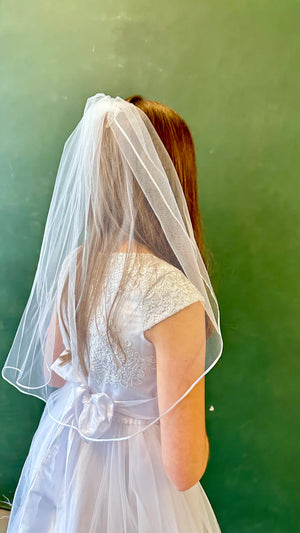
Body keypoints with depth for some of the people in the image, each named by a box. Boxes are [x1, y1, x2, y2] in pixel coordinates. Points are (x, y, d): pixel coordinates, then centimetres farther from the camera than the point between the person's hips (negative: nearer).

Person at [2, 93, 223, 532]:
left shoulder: (74, 262, -12)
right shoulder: (174, 296, -32)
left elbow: (52, 374, 3)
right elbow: (183, 469, -26)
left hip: (62, 451, 6)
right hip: (131, 488, -5)